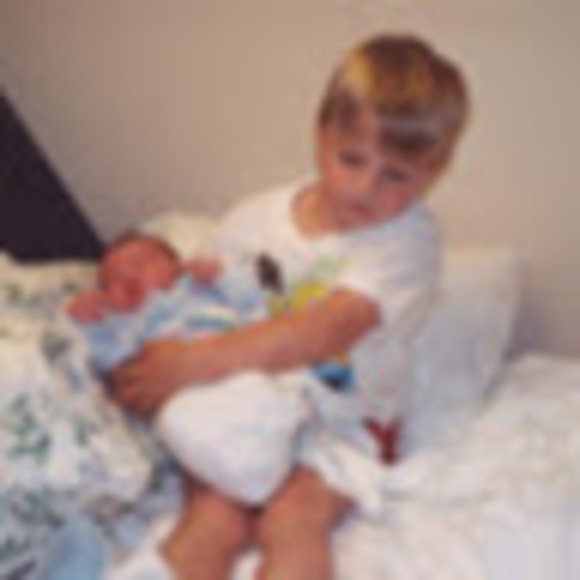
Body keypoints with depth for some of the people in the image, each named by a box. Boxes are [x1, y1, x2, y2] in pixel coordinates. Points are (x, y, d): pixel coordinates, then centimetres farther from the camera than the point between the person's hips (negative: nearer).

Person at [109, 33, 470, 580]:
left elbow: (324, 332, -20)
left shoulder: (409, 240, -8)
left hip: (337, 420, -2)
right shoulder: (256, 217, 7)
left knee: (292, 519, -30)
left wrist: (198, 361, -27)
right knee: (212, 517, -24)